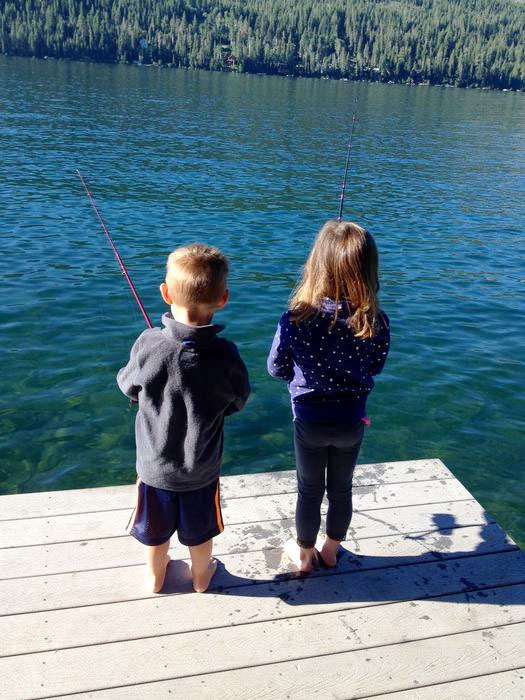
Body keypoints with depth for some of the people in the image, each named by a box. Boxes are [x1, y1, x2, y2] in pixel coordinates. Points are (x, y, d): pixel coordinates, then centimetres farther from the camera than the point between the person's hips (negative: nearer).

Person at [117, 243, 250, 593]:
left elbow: (128, 387, -5)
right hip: (202, 469, 0)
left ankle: (156, 575, 50)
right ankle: (202, 575, 49)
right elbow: (238, 401, -7)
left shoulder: (148, 344, -25)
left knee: (156, 528, 25)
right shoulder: (225, 354, -25)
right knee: (199, 530, 25)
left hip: (154, 465, 1)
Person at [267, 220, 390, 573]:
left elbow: (277, 368, -10)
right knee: (341, 489, 23)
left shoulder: (296, 321, -26)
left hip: (310, 421, -1)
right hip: (352, 421, 2)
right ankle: (331, 550, 45)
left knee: (310, 491, 20)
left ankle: (305, 553, 41)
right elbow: (375, 367, -2)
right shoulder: (377, 323, -20)